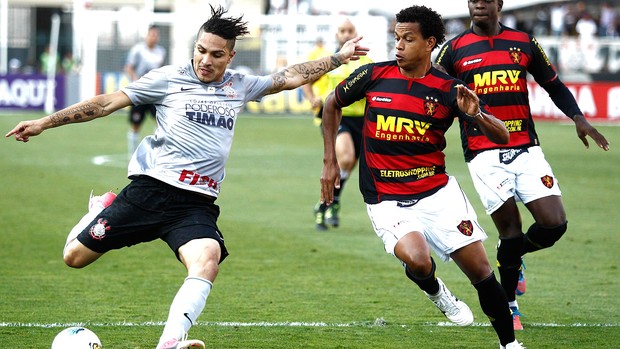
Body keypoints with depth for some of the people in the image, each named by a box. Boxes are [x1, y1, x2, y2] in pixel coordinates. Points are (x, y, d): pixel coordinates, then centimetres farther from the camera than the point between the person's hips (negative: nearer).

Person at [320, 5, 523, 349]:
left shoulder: (449, 89, -5)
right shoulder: (373, 76, -4)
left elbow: (502, 136, -7)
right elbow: (332, 104, 15)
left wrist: (477, 116, -29)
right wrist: (329, 162, 11)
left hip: (438, 191, 1)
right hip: (387, 200, -1)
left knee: (480, 270, -3)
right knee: (417, 260, -28)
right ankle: (435, 291, 9)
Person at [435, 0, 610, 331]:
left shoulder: (524, 43, 10)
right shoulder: (454, 50, 4)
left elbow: (554, 86, 17)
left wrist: (578, 118, 2)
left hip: (526, 149, 3)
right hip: (483, 153, -3)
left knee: (554, 223, -9)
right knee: (511, 231, -8)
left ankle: (512, 258, 23)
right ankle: (509, 306, 13)